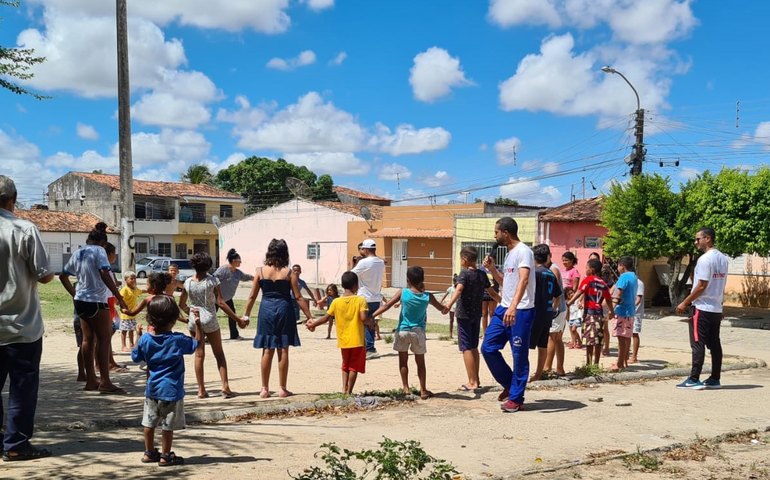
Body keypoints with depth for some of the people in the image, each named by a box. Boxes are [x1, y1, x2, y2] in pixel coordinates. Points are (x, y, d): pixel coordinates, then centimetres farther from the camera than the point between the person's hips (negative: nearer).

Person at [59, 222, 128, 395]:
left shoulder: (78, 253, 13)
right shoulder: (99, 251, -9)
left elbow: (63, 276, 20)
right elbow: (105, 274, -20)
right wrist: (119, 298, -19)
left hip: (80, 301, 8)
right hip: (96, 301, -8)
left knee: (88, 339, 12)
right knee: (104, 339, -4)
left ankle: (91, 380, 17)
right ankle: (105, 382, -5)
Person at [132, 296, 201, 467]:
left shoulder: (145, 339, -4)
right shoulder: (178, 340, -15)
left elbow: (135, 356, 10)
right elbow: (198, 342, -5)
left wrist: (138, 336, 19)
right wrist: (198, 323, -2)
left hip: (152, 388, 5)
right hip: (171, 390, -5)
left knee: (149, 422, 16)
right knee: (168, 426, 5)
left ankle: (149, 452, 27)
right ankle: (165, 456, 12)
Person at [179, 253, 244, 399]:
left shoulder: (188, 282, 0)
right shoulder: (212, 280, -10)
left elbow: (182, 304, 8)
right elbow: (220, 303, -14)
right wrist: (238, 319, -10)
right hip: (210, 321, -3)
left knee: (199, 355, 9)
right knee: (219, 354, 8)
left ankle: (201, 390, 10)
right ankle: (225, 386, 0)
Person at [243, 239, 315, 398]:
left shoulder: (261, 271, 0)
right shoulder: (289, 273, -5)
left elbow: (252, 296, 2)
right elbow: (298, 297, -5)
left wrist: (246, 315, 13)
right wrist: (309, 316, 1)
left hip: (266, 310, 1)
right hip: (284, 310, -1)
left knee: (267, 351, 8)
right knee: (283, 351, 6)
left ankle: (265, 388, 13)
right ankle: (282, 388, 11)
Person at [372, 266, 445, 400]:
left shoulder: (403, 293, -9)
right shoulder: (427, 297, -7)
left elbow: (386, 306, -11)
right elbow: (442, 308, 7)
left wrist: (372, 316, -10)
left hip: (402, 331, 0)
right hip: (418, 332, 0)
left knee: (403, 361, 13)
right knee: (420, 362, 12)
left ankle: (406, 388, 13)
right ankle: (423, 390, 14)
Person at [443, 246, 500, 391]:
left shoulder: (464, 273, -11)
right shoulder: (482, 274, 9)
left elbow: (459, 290, -30)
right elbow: (492, 293, 19)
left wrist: (449, 304, -44)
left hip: (464, 315, -7)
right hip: (477, 314, 7)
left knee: (466, 348, -3)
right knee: (474, 347, 16)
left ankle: (472, 382, -5)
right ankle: (476, 380, 21)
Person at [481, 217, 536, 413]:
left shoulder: (523, 251, -13)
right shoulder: (509, 254, 16)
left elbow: (523, 280, -27)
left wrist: (513, 306, -40)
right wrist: (492, 268, 10)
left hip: (521, 311, -9)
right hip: (503, 309, 9)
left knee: (519, 356, 0)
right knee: (488, 348, 8)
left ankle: (515, 398, 9)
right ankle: (509, 384, 23)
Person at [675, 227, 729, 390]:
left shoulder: (705, 259, -16)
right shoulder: (723, 259, 12)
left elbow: (701, 286, -19)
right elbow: (721, 284, 16)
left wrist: (685, 303, -12)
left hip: (702, 308, -8)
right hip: (717, 308, 9)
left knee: (698, 344, -5)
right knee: (715, 344, 10)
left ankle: (694, 380, -4)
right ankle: (715, 379, 14)